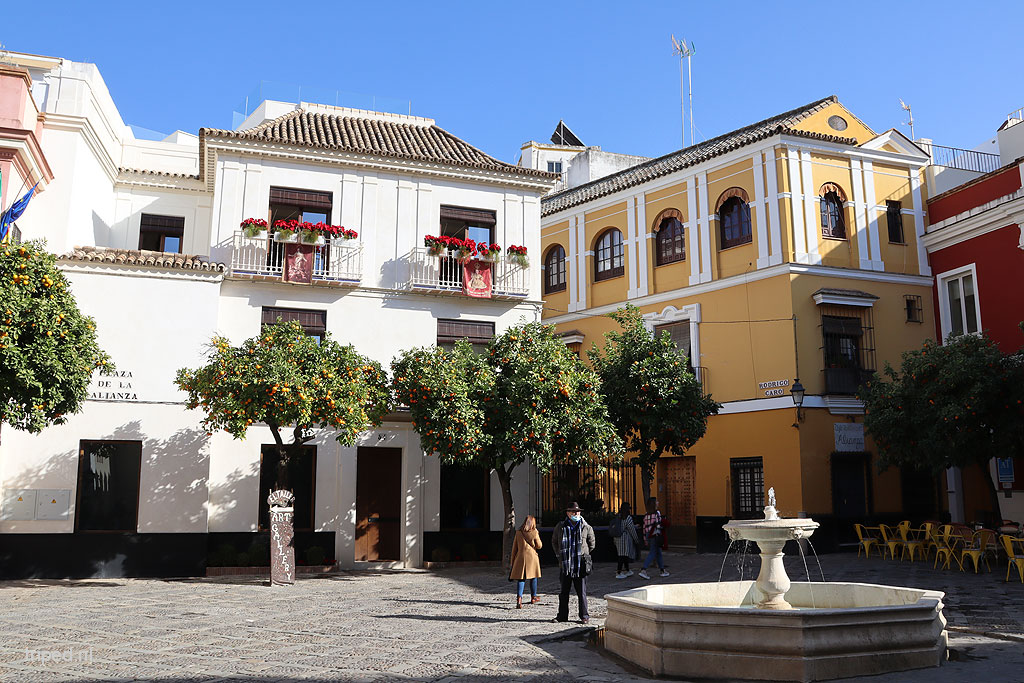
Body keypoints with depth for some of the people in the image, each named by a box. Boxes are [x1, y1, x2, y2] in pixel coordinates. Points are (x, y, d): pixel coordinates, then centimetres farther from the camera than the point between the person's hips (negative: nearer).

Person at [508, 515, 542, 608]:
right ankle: (533, 597, 32)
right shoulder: (534, 533, -6)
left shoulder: (518, 533, 0)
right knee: (533, 577, 18)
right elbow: (539, 546, 3)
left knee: (521, 579, -1)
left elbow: (514, 547, 5)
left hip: (520, 557, 1)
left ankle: (519, 599, -18)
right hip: (532, 557, -1)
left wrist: (512, 561, 12)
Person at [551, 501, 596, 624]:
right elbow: (554, 541, 20)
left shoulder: (586, 527, 1)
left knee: (582, 592, 2)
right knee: (564, 592, 9)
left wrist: (584, 555, 10)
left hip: (580, 565, -2)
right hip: (565, 564, 2)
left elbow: (592, 543, 15)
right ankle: (562, 616, 18)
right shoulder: (560, 527, 4)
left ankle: (584, 616, 12)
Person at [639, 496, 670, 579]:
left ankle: (663, 571, 25)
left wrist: (646, 539, 15)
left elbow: (644, 527, 10)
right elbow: (658, 525, -18)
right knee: (652, 553, -6)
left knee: (658, 553, 17)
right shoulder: (657, 513, -11)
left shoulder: (646, 514, 9)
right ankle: (643, 570, -16)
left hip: (648, 535, 7)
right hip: (655, 535, -7)